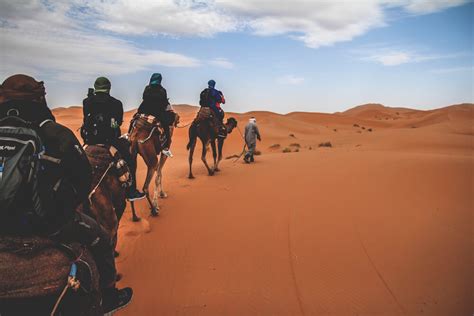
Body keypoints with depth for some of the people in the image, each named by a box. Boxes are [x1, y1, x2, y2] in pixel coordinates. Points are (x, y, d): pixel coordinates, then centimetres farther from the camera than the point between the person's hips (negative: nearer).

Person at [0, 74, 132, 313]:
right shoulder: (56, 134, -14)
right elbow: (83, 175, -8)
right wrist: (74, 202, 12)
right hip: (47, 222, -5)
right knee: (98, 239, 19)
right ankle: (108, 296, 32)